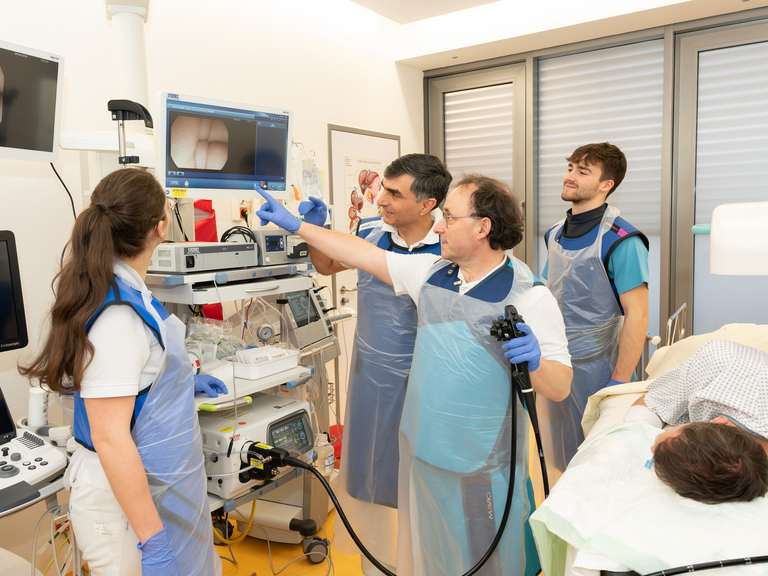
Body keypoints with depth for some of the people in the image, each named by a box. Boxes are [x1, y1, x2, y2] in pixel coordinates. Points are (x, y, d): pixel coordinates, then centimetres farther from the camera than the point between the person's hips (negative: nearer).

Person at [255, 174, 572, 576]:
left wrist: (535, 361, -32)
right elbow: (365, 254, 8)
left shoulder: (529, 296, -14)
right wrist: (296, 225, 9)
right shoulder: (430, 272, 1)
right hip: (421, 451, 5)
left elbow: (560, 389, -11)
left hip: (484, 466, -5)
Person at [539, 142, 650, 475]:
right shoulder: (555, 235, 7)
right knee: (558, 466, 19)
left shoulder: (621, 241, -15)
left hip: (594, 370, -6)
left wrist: (619, 384, -17)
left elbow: (636, 316, -16)